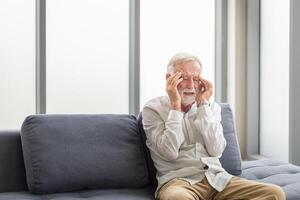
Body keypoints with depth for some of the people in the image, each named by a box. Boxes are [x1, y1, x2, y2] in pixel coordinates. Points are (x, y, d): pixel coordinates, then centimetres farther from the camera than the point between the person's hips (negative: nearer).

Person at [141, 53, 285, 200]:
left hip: (217, 178, 5)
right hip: (178, 181, -5)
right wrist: (175, 105, -9)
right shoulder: (153, 109, 3)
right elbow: (170, 153, -11)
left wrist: (203, 105, -3)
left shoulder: (211, 106, 14)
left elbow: (216, 150, -2)